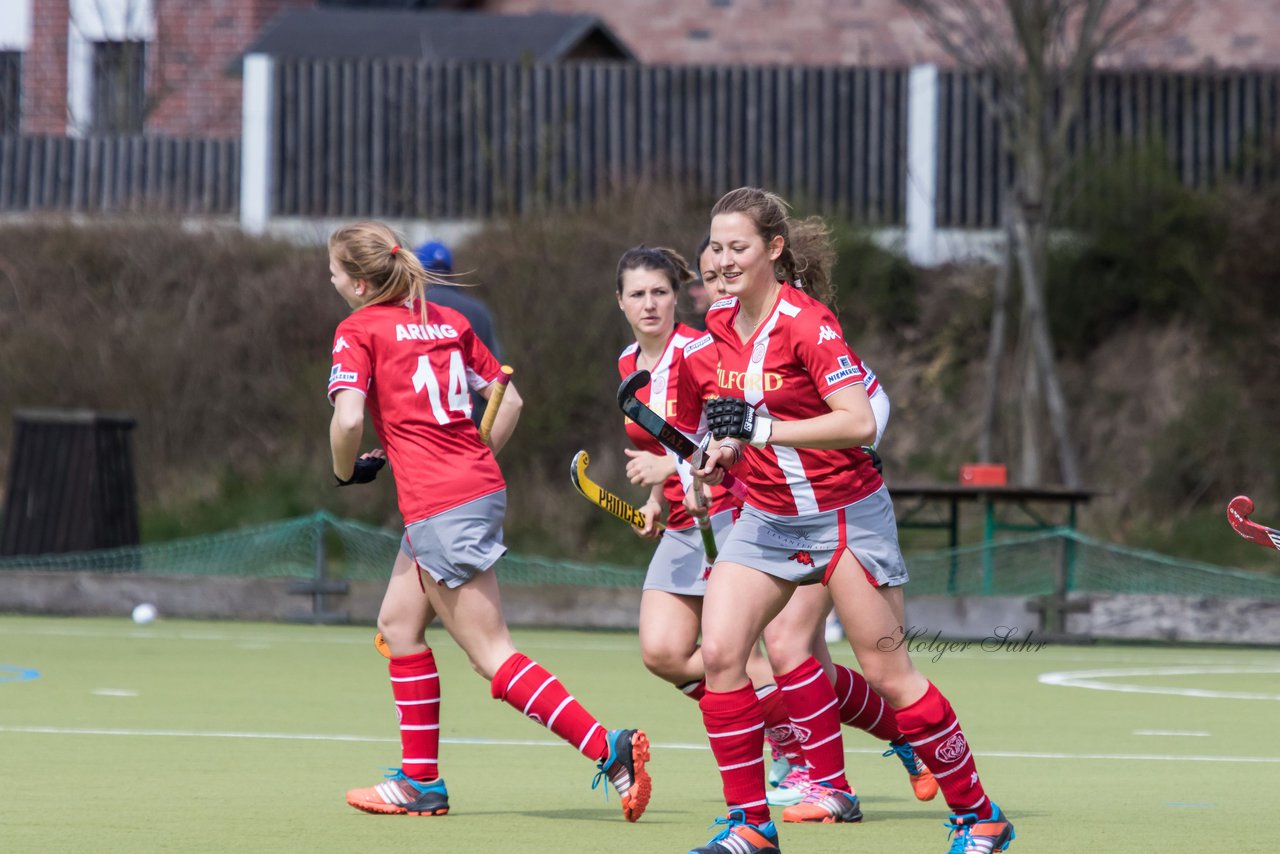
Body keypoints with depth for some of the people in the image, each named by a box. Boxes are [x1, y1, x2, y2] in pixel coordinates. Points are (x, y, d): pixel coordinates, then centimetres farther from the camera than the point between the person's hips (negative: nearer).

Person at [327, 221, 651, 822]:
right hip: (481, 485, 8)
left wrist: (346, 472, 1)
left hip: (438, 504, -8)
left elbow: (349, 418, -18)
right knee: (398, 625, 20)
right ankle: (420, 782, 22)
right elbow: (509, 400, 15)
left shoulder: (359, 330, -5)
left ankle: (608, 749, -16)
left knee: (490, 654, -6)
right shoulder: (448, 321, 14)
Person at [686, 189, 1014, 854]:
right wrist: (727, 450, 4)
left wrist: (761, 431, -29)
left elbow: (860, 423, -27)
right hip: (766, 517, 6)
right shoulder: (721, 325, 4)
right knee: (718, 652, -12)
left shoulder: (808, 323, -18)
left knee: (888, 675, -2)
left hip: (846, 515, -6)